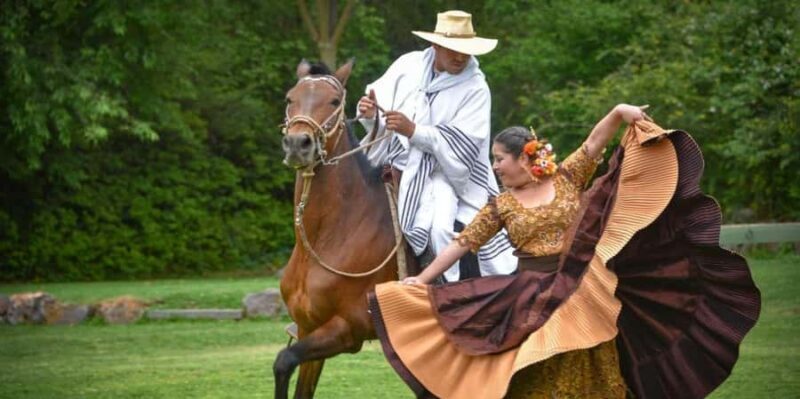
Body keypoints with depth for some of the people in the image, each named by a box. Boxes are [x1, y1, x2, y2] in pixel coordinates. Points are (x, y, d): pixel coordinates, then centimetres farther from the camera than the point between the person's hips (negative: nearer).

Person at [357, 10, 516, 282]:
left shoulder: (475, 89, -8)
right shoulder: (408, 65, 2)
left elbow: (463, 146, -18)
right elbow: (379, 124, 9)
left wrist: (413, 131, -28)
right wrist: (370, 116, -16)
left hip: (441, 172, -5)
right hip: (396, 162, 5)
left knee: (443, 228, -27)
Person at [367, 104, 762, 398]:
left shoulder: (567, 178, 1)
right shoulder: (500, 206, 4)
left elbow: (594, 142, -10)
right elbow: (462, 243, 5)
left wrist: (620, 113, -26)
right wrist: (422, 279, 3)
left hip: (583, 294, -1)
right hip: (533, 301, 1)